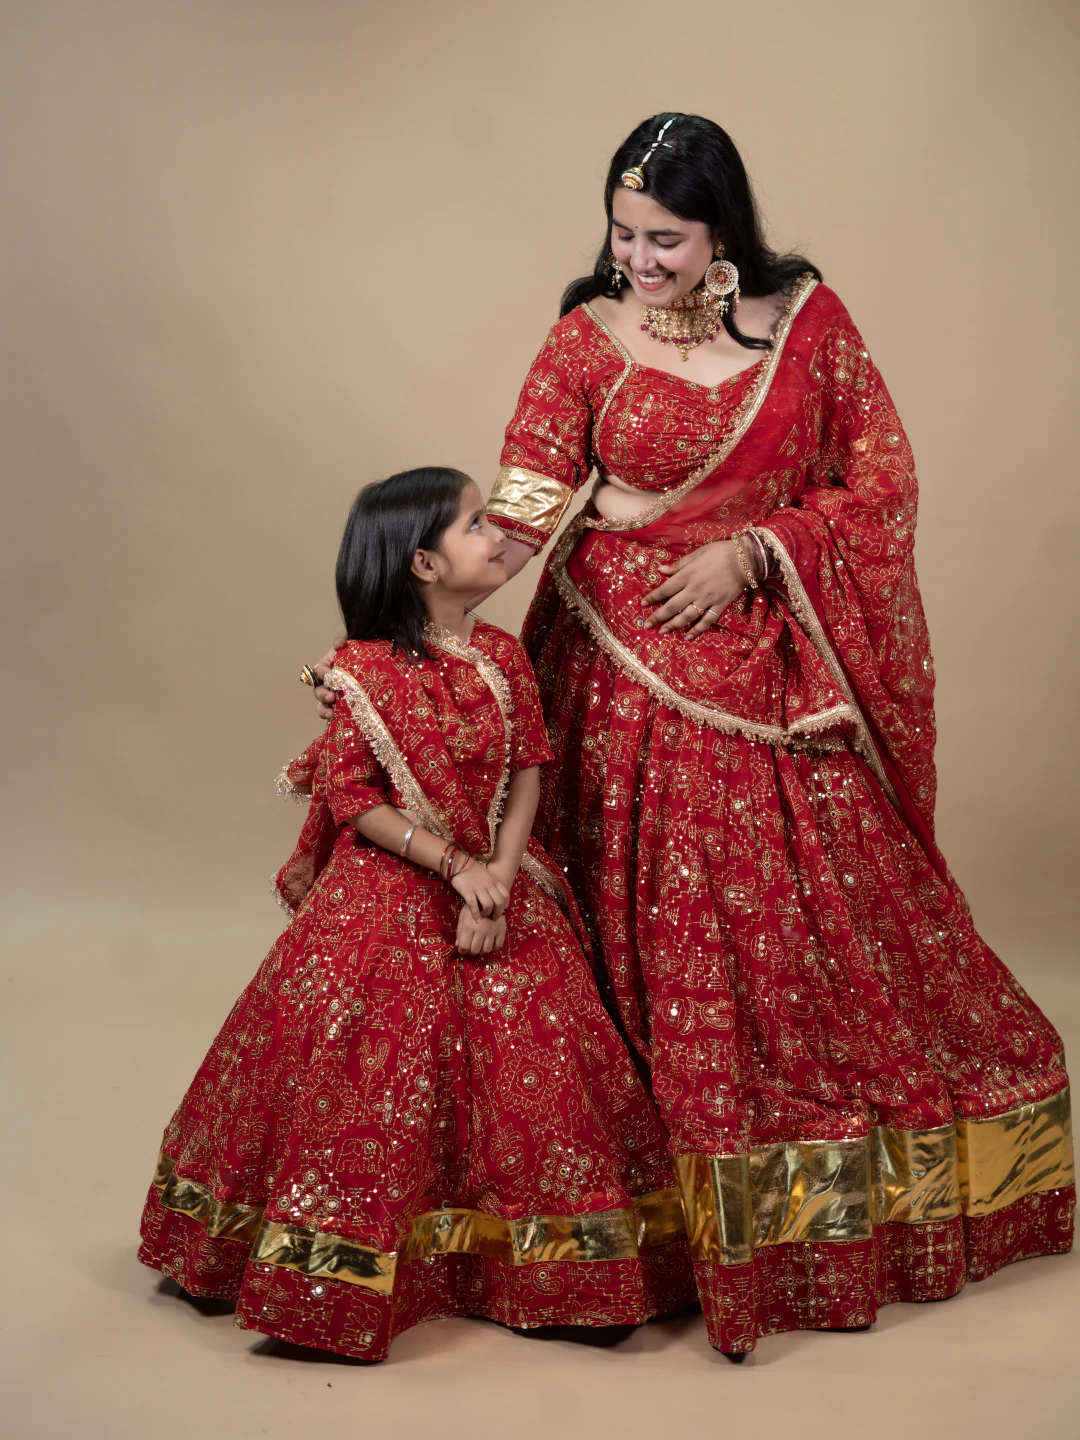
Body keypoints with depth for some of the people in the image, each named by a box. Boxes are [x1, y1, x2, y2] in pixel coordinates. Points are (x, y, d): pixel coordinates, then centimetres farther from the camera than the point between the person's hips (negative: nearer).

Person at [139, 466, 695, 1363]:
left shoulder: (503, 656, 3)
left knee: (532, 1069, 2)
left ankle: (561, 1276, 17)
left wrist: (497, 883, -12)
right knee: (372, 1073, -1)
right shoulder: (368, 666, -10)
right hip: (390, 899, -4)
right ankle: (342, 1282, 16)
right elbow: (350, 797, -12)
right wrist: (454, 866, -17)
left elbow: (529, 774, 1)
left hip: (500, 891, 4)